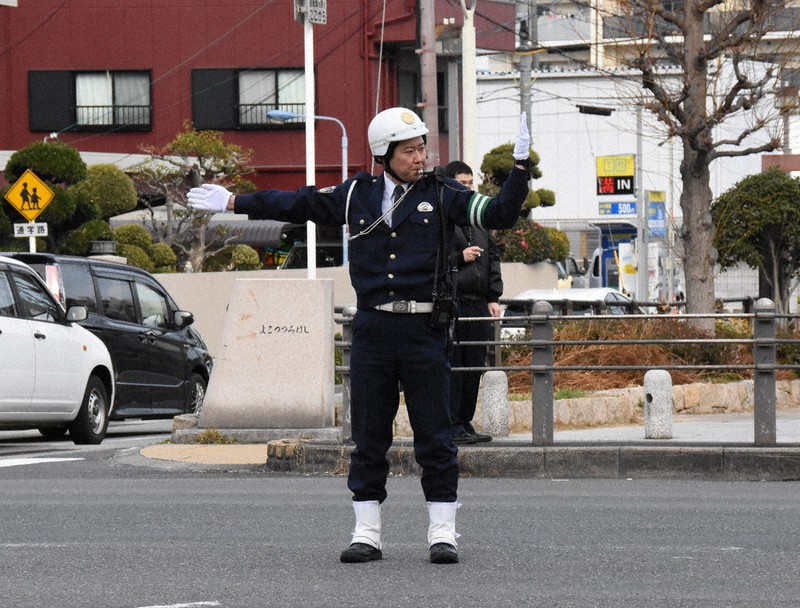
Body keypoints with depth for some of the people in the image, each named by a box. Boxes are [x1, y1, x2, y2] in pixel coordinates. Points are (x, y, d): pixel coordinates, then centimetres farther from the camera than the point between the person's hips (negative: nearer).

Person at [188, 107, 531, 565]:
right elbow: (298, 204, 19)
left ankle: (443, 534, 5)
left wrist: (520, 167, -15)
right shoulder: (356, 196, 10)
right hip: (372, 329, 2)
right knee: (369, 438, 6)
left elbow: (499, 215, -4)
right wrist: (233, 203, 23)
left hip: (425, 330, -2)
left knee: (435, 438, -2)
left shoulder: (442, 195, 4)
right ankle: (368, 534, 13)